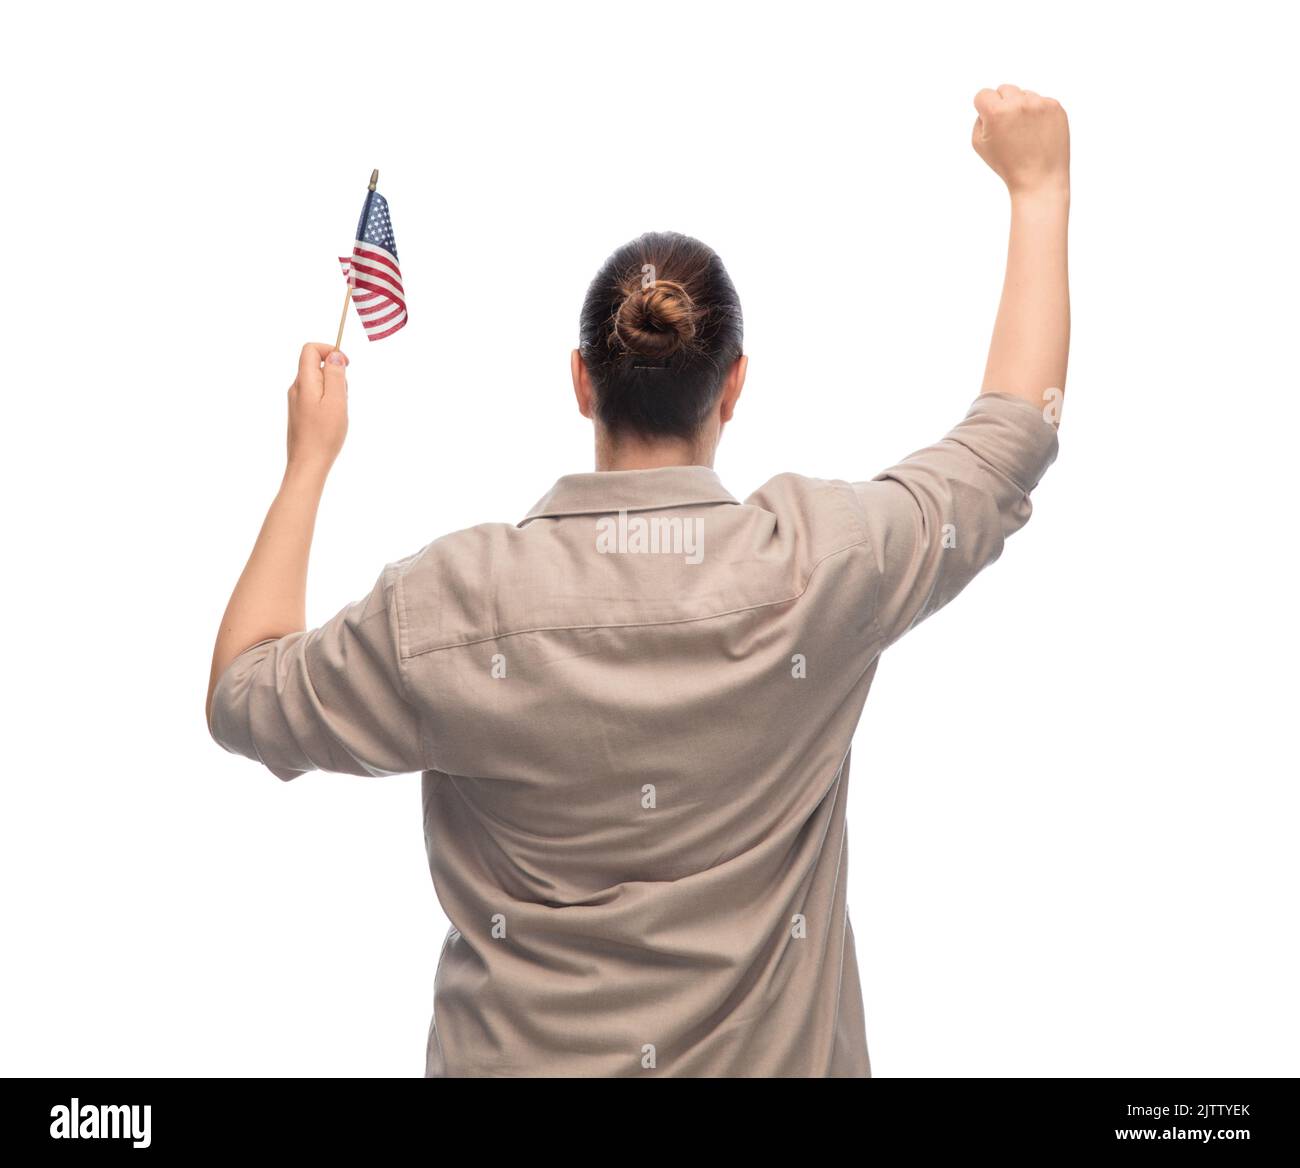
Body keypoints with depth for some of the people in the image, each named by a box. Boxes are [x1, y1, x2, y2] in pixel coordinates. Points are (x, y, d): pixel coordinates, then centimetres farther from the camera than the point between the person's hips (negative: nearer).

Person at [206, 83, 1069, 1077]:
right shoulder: (819, 566, -19)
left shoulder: (451, 602, -20)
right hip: (769, 1052, 0)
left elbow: (242, 695, -3)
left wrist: (310, 456, 3)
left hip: (523, 1052, 1)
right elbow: (1015, 431, -3)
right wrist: (1039, 189, 7)